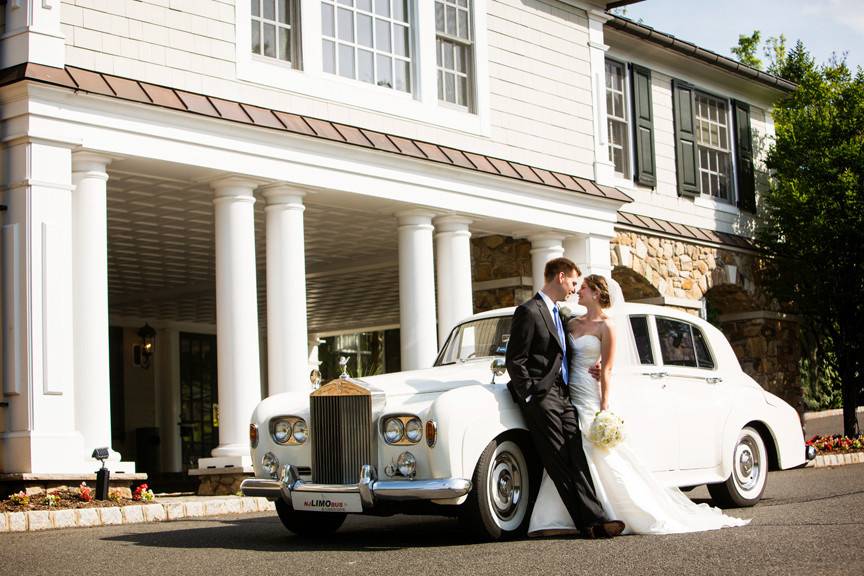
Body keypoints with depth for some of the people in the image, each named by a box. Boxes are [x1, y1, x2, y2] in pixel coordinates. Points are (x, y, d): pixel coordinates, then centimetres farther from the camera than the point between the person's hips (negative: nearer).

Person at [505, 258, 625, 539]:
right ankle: (590, 521, -9)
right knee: (559, 463, -7)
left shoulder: (556, 314, 21)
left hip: (562, 395, 9)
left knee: (577, 458, -3)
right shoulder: (529, 312, -8)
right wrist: (531, 398, -13)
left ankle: (593, 519, -10)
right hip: (540, 397, -8)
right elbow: (515, 360, -12)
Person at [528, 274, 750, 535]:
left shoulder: (605, 326, -6)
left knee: (604, 459, -8)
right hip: (570, 395, 7)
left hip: (590, 398, -7)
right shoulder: (573, 324, 14)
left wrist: (604, 407, -16)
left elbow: (606, 369, -11)